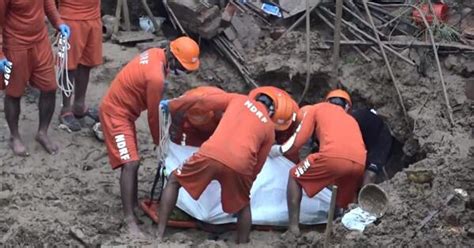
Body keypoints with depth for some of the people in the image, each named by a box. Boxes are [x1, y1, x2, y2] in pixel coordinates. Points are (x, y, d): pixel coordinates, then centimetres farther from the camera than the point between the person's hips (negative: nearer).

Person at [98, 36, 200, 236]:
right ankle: (129, 219, -17)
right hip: (116, 113, -10)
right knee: (130, 164, -16)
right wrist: (159, 143, -1)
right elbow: (154, 115, -16)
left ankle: (133, 202, 30)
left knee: (132, 161, 18)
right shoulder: (156, 77, -29)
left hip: (123, 109, 10)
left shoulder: (157, 54, -2)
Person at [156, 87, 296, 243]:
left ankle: (159, 235, 18)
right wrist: (246, 183, 42)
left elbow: (200, 100, 25)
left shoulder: (239, 100, 25)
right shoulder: (270, 129, 24)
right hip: (240, 164, 0)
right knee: (243, 206, 30)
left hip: (210, 154, 0)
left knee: (174, 181, 25)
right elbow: (257, 166, 26)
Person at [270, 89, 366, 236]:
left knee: (295, 176, 19)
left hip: (333, 156, -4)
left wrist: (278, 150, 37)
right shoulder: (352, 120, 39)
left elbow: (298, 141, 19)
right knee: (343, 204, 29)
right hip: (359, 163, 4)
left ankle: (293, 228, 11)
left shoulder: (317, 108, 27)